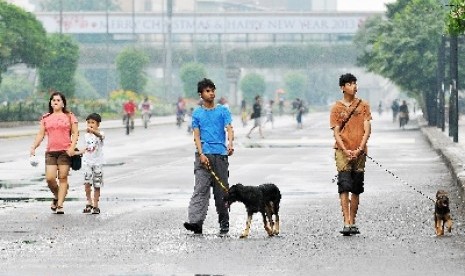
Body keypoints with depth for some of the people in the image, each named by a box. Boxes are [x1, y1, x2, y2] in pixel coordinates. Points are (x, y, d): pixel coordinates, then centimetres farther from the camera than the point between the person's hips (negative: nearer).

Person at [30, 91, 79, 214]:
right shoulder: (46, 118, 14)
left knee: (62, 178, -5)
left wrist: (72, 147, -12)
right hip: (50, 151, 2)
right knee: (50, 178, -9)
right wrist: (33, 147, -1)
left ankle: (60, 205, -2)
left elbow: (75, 133, 3)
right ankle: (56, 196, 20)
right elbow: (40, 134, 13)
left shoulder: (69, 116, 6)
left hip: (65, 151, -2)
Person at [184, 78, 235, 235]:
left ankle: (224, 224, 11)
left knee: (221, 190, 2)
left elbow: (229, 128, -2)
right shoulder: (197, 113, 11)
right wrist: (201, 154, -9)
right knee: (201, 188, -12)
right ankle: (195, 222, -22)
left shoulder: (223, 111, 9)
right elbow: (197, 135, 5)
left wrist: (230, 143, -23)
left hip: (221, 154, 0)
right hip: (204, 155, 0)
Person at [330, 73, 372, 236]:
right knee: (344, 187, -13)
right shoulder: (337, 108, 4)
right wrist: (345, 150, -13)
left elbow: (367, 129, 2)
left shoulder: (363, 105, 8)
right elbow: (336, 132, 0)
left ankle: (353, 223, 14)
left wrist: (359, 149, -10)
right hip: (343, 151, -2)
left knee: (356, 189, 5)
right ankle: (346, 223, -18)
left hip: (359, 152, 2)